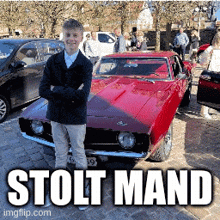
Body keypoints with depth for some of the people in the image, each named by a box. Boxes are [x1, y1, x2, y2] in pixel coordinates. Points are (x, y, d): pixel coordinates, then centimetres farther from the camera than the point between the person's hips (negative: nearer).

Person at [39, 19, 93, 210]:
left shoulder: (86, 65, -11)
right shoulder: (53, 61, -2)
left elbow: (82, 96, -23)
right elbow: (43, 90, -11)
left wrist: (56, 89, -16)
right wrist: (69, 94, -21)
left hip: (76, 117, -3)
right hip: (56, 116, 3)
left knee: (79, 154, 12)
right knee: (60, 154, 18)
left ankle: (83, 189, 31)